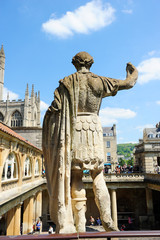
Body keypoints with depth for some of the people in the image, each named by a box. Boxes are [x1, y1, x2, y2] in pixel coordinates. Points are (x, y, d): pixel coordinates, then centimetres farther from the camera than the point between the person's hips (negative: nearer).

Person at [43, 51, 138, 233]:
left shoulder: (67, 82, 5)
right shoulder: (98, 81, 6)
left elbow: (55, 108, -4)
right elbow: (128, 83, 13)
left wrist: (49, 136, 5)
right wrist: (133, 71, 35)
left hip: (73, 127, 0)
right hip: (93, 127, 1)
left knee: (75, 177, 2)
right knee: (97, 175, 10)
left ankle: (80, 225, 2)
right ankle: (106, 219, 7)